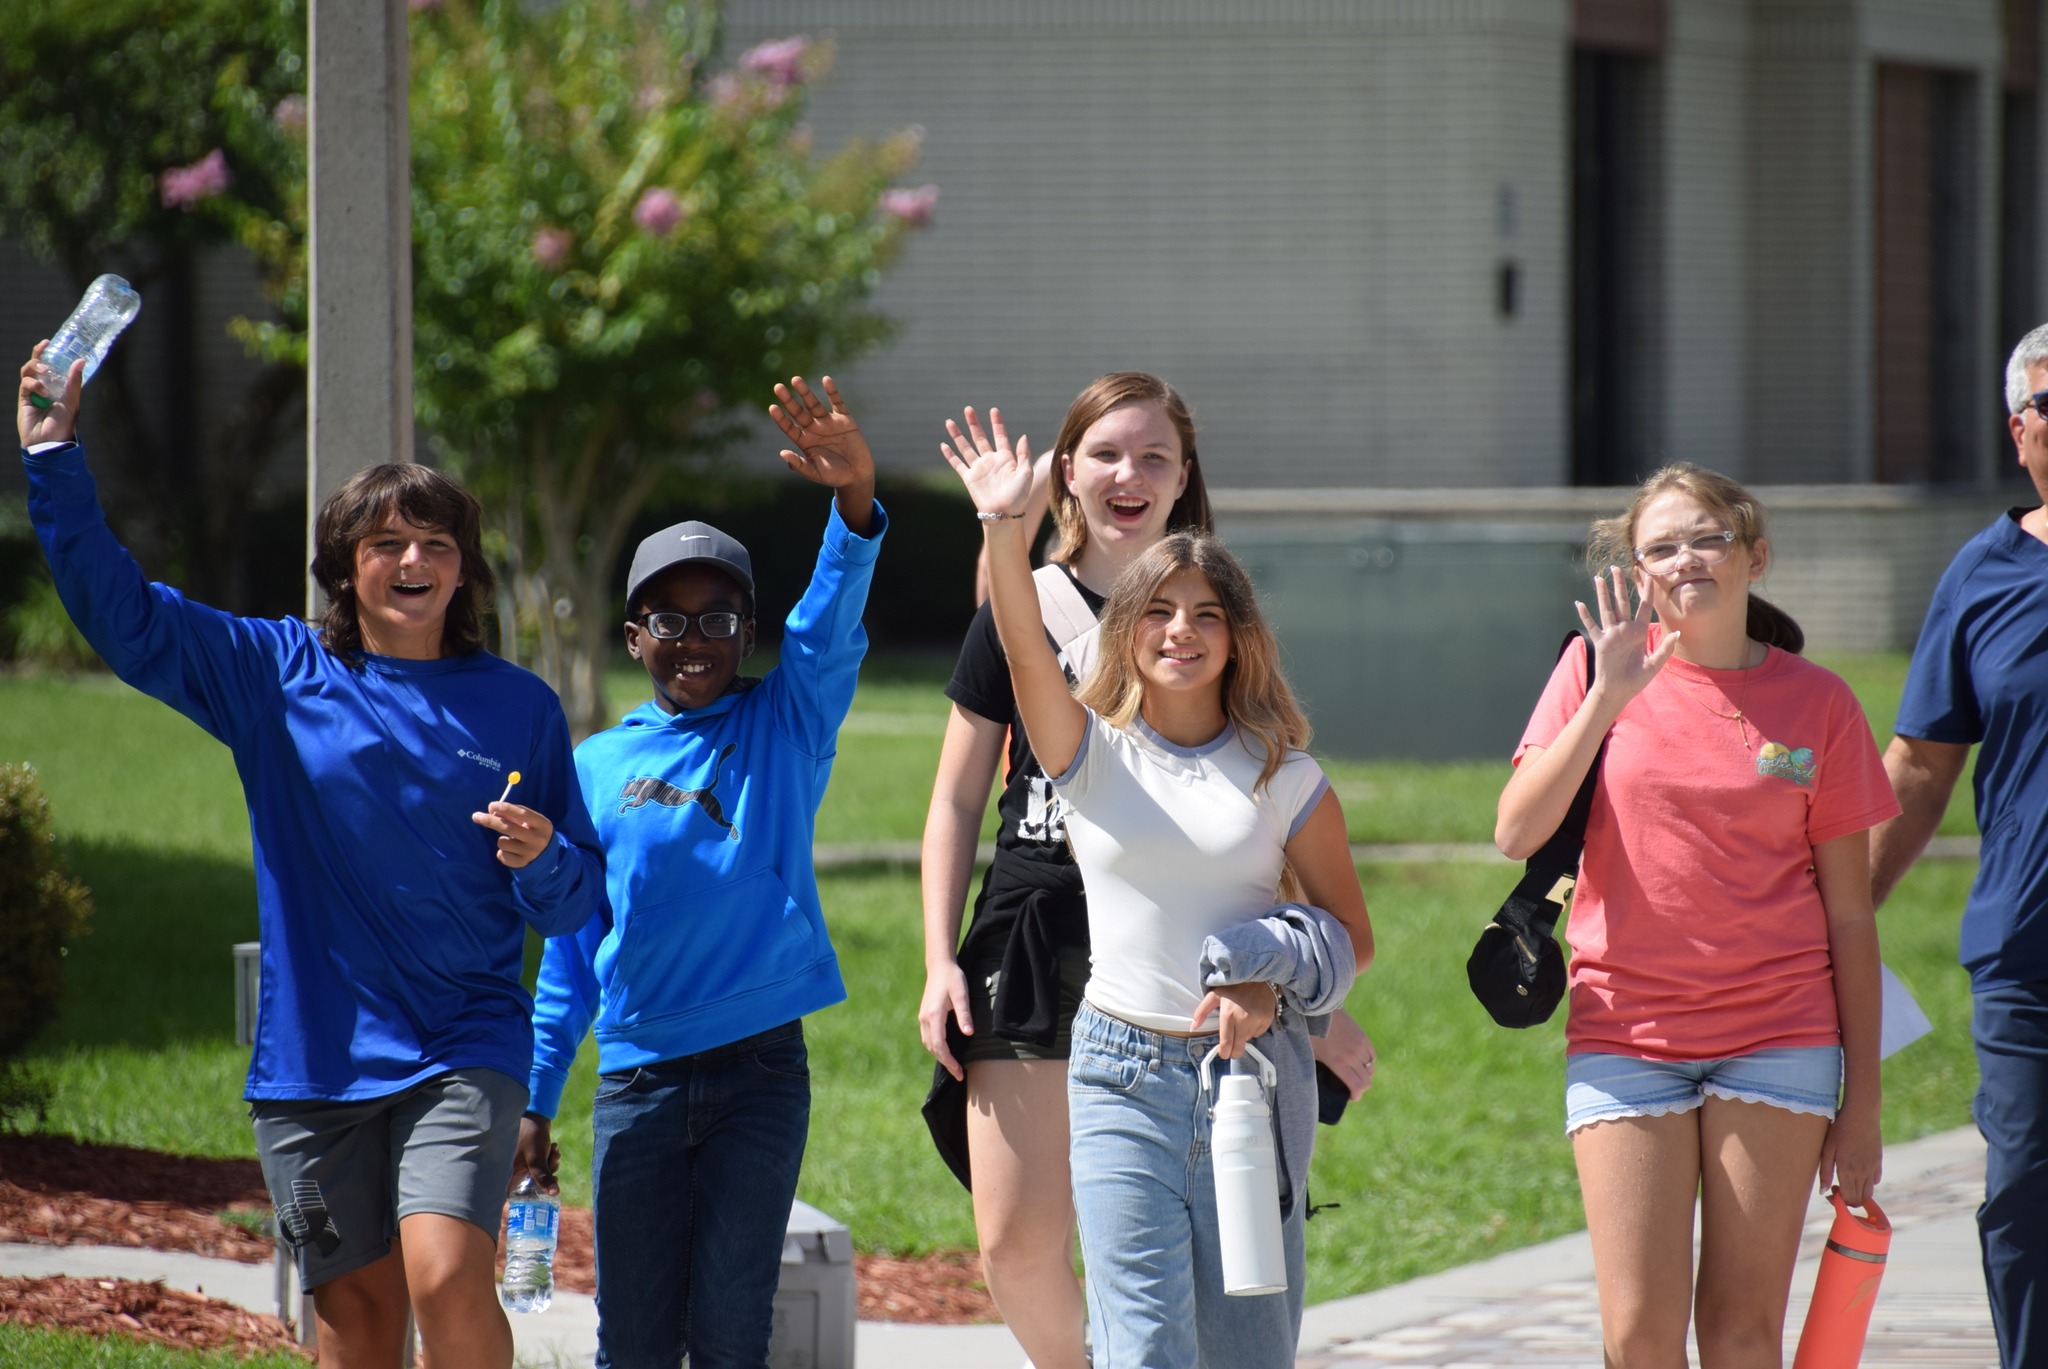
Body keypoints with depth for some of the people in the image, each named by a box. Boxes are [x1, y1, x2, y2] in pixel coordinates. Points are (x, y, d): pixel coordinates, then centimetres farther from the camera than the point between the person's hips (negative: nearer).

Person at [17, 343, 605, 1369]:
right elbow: (120, 612, 0)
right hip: (314, 1057, 1)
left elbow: (577, 902, 9)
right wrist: (54, 455, -7)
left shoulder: (518, 708, 5)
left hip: (461, 1052, -1)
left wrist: (540, 859, -14)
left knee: (447, 1279, -22)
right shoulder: (276, 675, 6)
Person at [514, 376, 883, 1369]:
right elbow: (570, 945, 13)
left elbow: (829, 632, -15)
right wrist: (536, 1099, 10)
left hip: (759, 1070, -2)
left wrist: (853, 502, -34)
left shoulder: (783, 729, 4)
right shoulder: (597, 766, 9)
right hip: (637, 1080, 2)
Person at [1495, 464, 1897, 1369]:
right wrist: (1608, 698, -15)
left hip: (1778, 1040, 0)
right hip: (1624, 1036, 0)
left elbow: (1848, 913, 5)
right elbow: (1516, 835, -8)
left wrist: (1863, 1097, 3)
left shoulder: (1816, 702, 3)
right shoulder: (1597, 668, 3)